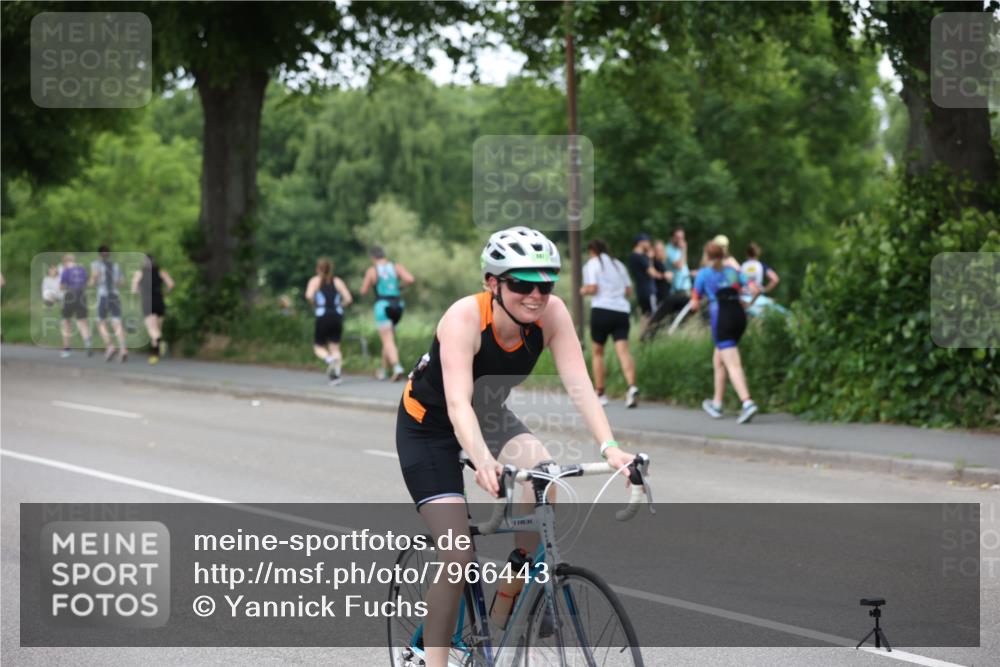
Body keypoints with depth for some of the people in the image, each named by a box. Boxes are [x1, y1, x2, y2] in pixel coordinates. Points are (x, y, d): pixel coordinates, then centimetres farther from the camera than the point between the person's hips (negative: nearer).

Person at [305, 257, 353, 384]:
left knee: (319, 347, 10)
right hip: (337, 316, 3)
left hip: (323, 316, -3)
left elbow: (309, 295, -15)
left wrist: (314, 305, 3)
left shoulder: (315, 280, 4)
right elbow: (349, 299, 1)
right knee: (335, 347, 8)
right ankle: (336, 375, -11)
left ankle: (330, 360, -23)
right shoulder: (337, 281, 10)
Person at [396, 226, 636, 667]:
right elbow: (458, 403, -44)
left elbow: (579, 386, -28)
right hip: (429, 428, -4)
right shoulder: (465, 317, -34)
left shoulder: (551, 314, -22)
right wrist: (483, 461, -61)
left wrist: (610, 448, -43)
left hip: (491, 415, 4)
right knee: (459, 557, -15)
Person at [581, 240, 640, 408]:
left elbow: (592, 288, -10)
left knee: (597, 352, 10)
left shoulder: (592, 264, 2)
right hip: (622, 310, 4)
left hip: (602, 310, -4)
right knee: (623, 350, -8)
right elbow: (629, 291, 17)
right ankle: (632, 387, -30)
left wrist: (584, 290, 11)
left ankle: (600, 393, 9)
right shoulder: (619, 264, 18)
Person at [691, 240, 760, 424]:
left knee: (733, 365, -12)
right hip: (739, 316, 5)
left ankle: (747, 403, -30)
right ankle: (717, 404, 29)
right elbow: (755, 290, 4)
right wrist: (747, 304, 22)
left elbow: (694, 304, 3)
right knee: (718, 359, 23)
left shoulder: (704, 273, 3)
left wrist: (695, 300, 25)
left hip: (721, 318, -5)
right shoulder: (732, 271, 14)